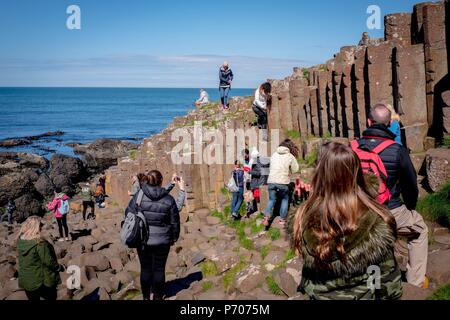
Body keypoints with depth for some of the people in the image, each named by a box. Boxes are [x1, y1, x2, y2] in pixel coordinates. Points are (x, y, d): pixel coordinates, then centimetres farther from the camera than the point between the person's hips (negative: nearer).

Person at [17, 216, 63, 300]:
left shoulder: (20, 240, -7)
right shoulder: (39, 243, -27)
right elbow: (48, 261, -21)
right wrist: (60, 267, -5)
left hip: (25, 280, 6)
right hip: (42, 280, -6)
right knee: (51, 297, 16)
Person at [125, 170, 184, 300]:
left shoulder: (139, 196, -8)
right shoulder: (168, 199, -8)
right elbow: (175, 221, -1)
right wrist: (174, 237, 14)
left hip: (143, 240, 1)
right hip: (162, 241, 0)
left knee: (145, 268, 14)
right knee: (159, 269, 12)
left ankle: (146, 296, 25)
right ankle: (158, 296, 22)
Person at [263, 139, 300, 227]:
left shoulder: (274, 155, 11)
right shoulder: (290, 156, -1)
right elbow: (295, 169, 5)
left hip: (271, 181, 3)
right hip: (283, 182, -3)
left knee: (271, 199, 13)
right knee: (285, 199, 15)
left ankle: (267, 216, -6)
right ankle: (283, 220, 13)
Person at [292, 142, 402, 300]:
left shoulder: (306, 217, -18)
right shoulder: (376, 221, -23)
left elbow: (309, 270, -3)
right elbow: (388, 280, -14)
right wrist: (391, 296, 1)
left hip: (318, 295, 2)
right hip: (362, 295, -1)